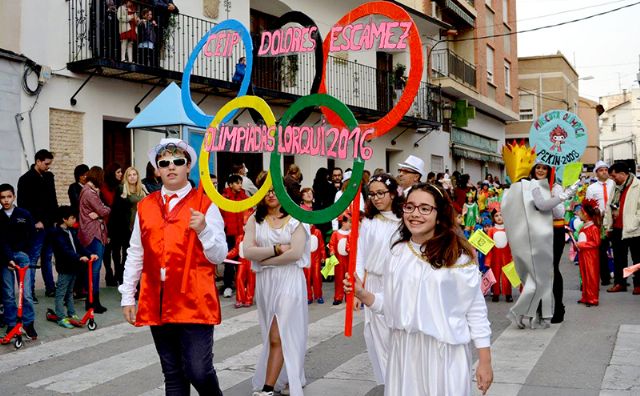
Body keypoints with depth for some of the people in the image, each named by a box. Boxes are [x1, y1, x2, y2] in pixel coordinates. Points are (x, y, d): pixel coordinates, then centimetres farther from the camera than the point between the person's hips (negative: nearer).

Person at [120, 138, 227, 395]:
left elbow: (219, 256, -3)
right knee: (172, 375, 12)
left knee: (198, 372, -8)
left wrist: (203, 230, -20)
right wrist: (127, 297, 12)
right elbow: (135, 255, 13)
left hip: (194, 303, -4)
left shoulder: (205, 205, -1)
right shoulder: (145, 207, 10)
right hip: (157, 303, 4)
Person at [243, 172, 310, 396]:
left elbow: (296, 253, -13)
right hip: (264, 283, 4)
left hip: (289, 281, -4)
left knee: (278, 336, -10)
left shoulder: (295, 219, -2)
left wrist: (263, 259, -7)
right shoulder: (255, 219, 7)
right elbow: (247, 251, -5)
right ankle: (287, 377, 27)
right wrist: (276, 249, -13)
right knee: (272, 335, 12)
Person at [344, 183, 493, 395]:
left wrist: (485, 362, -6)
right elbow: (392, 304, 11)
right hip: (403, 351, 5)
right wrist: (362, 294, -5)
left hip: (443, 352, -4)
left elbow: (476, 310, -6)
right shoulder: (398, 252, 6)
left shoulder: (458, 255, -10)